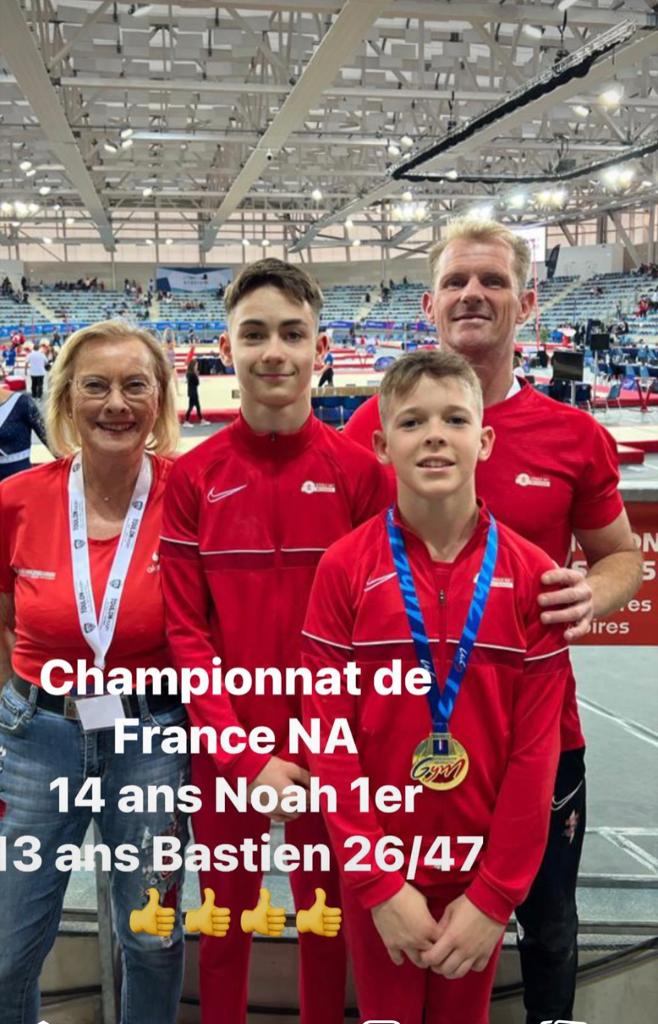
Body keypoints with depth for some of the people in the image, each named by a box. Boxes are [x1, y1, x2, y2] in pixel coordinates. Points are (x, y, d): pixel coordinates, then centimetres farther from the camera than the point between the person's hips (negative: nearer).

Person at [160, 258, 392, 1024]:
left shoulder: (359, 471, -6)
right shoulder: (192, 477, -5)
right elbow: (185, 630, -5)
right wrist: (245, 757, -11)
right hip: (224, 751, 0)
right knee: (225, 918, 17)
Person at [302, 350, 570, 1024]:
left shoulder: (529, 574, -7)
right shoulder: (344, 567, -9)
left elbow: (535, 747, -6)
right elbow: (328, 735, -9)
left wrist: (495, 894, -9)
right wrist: (379, 881, -12)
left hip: (481, 868, 1)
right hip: (378, 868, -1)